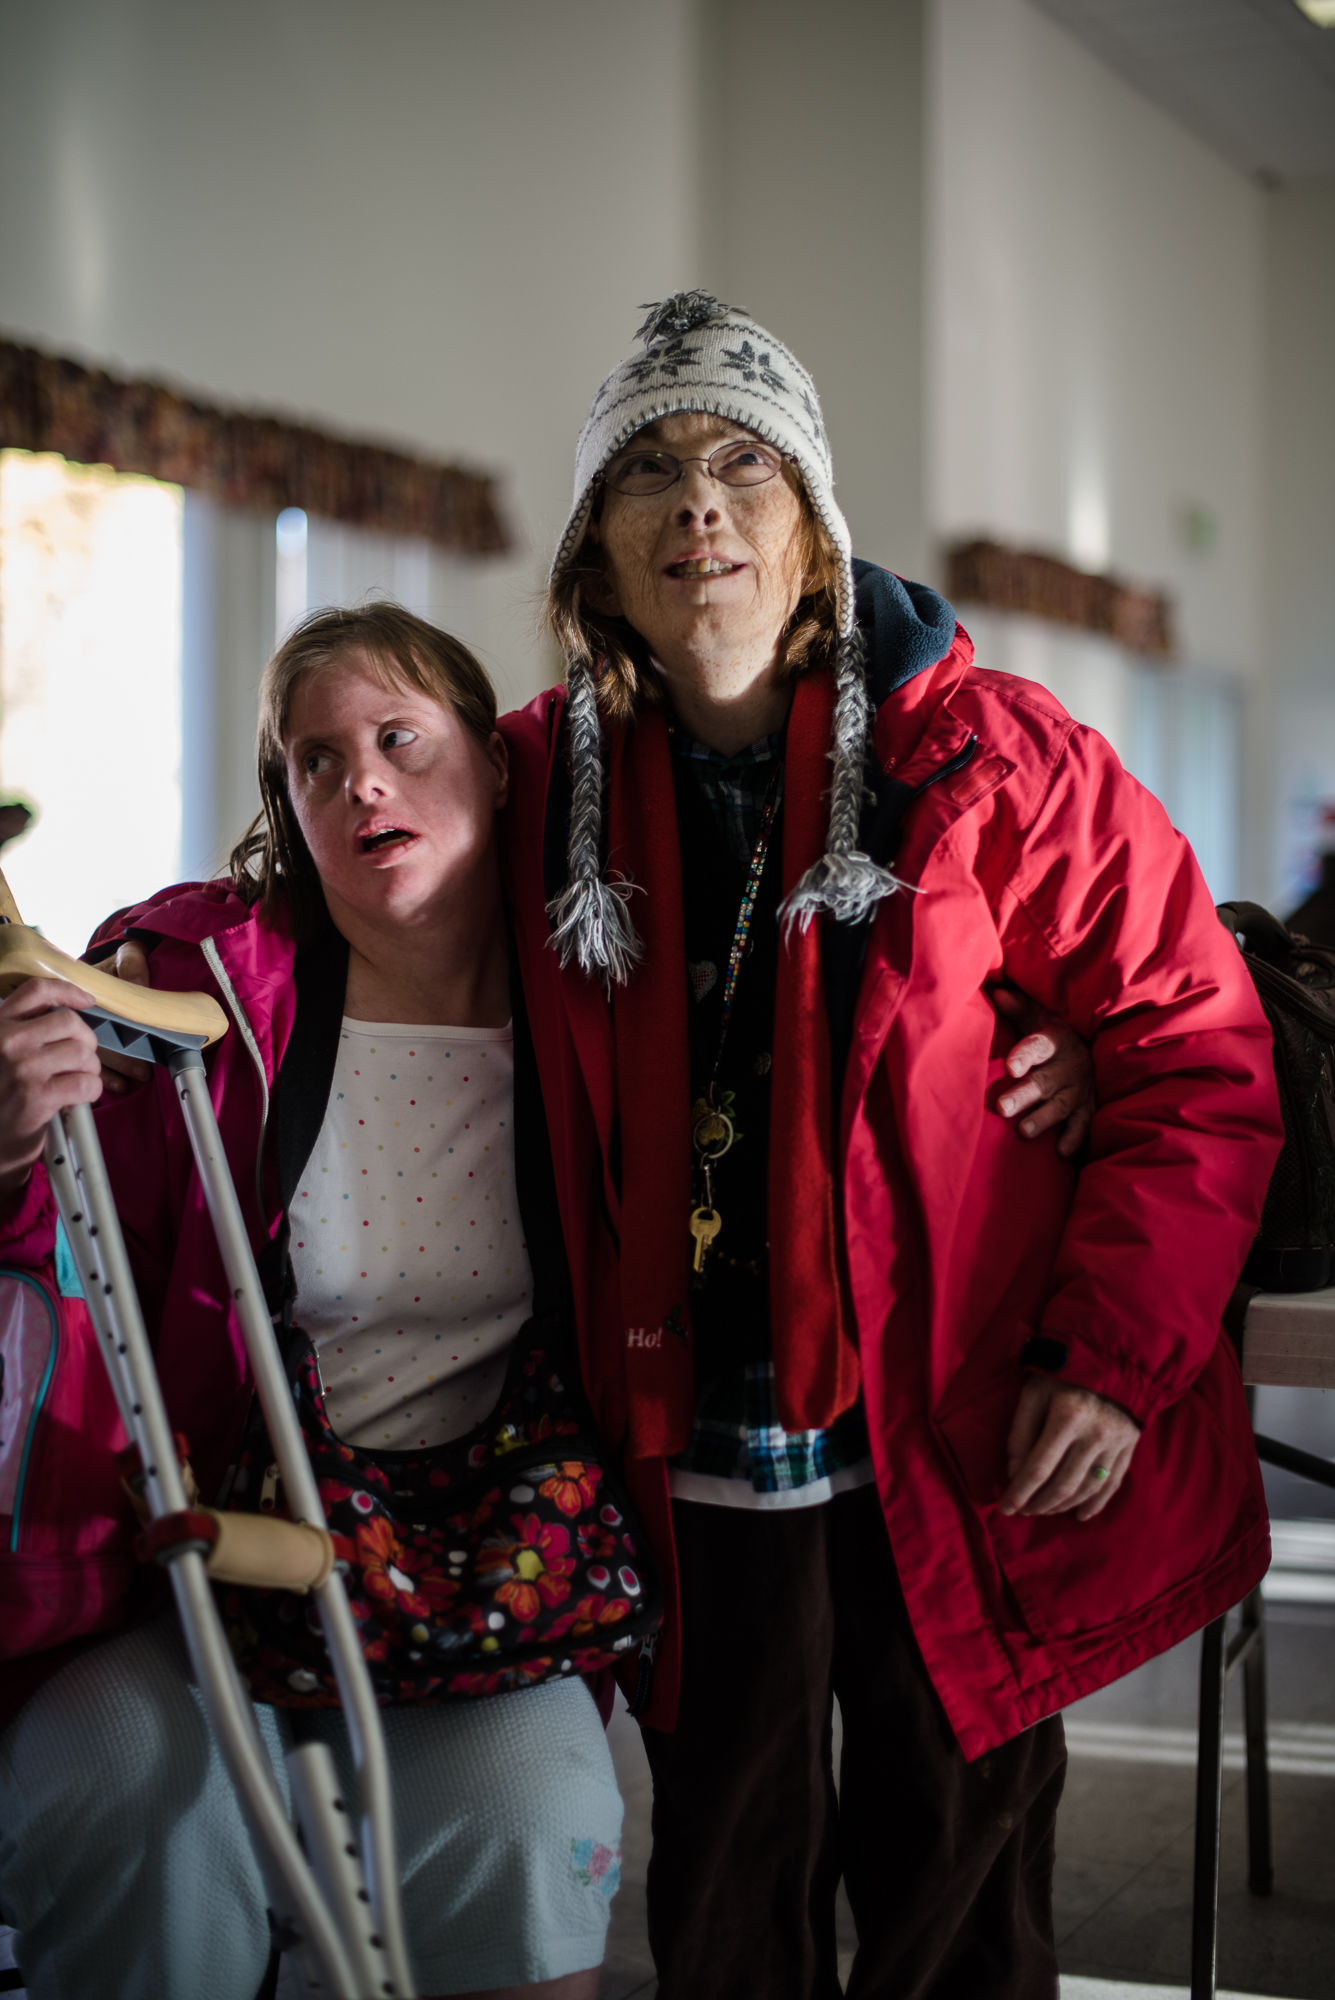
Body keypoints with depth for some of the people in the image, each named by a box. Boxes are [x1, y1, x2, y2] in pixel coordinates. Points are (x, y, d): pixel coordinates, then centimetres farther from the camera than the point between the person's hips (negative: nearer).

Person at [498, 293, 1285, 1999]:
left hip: (966, 1457, -2)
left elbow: (1195, 1053, -5)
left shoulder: (994, 763, -8)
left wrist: (1117, 1356, -12)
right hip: (695, 1459, 3)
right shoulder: (548, 781, 2)